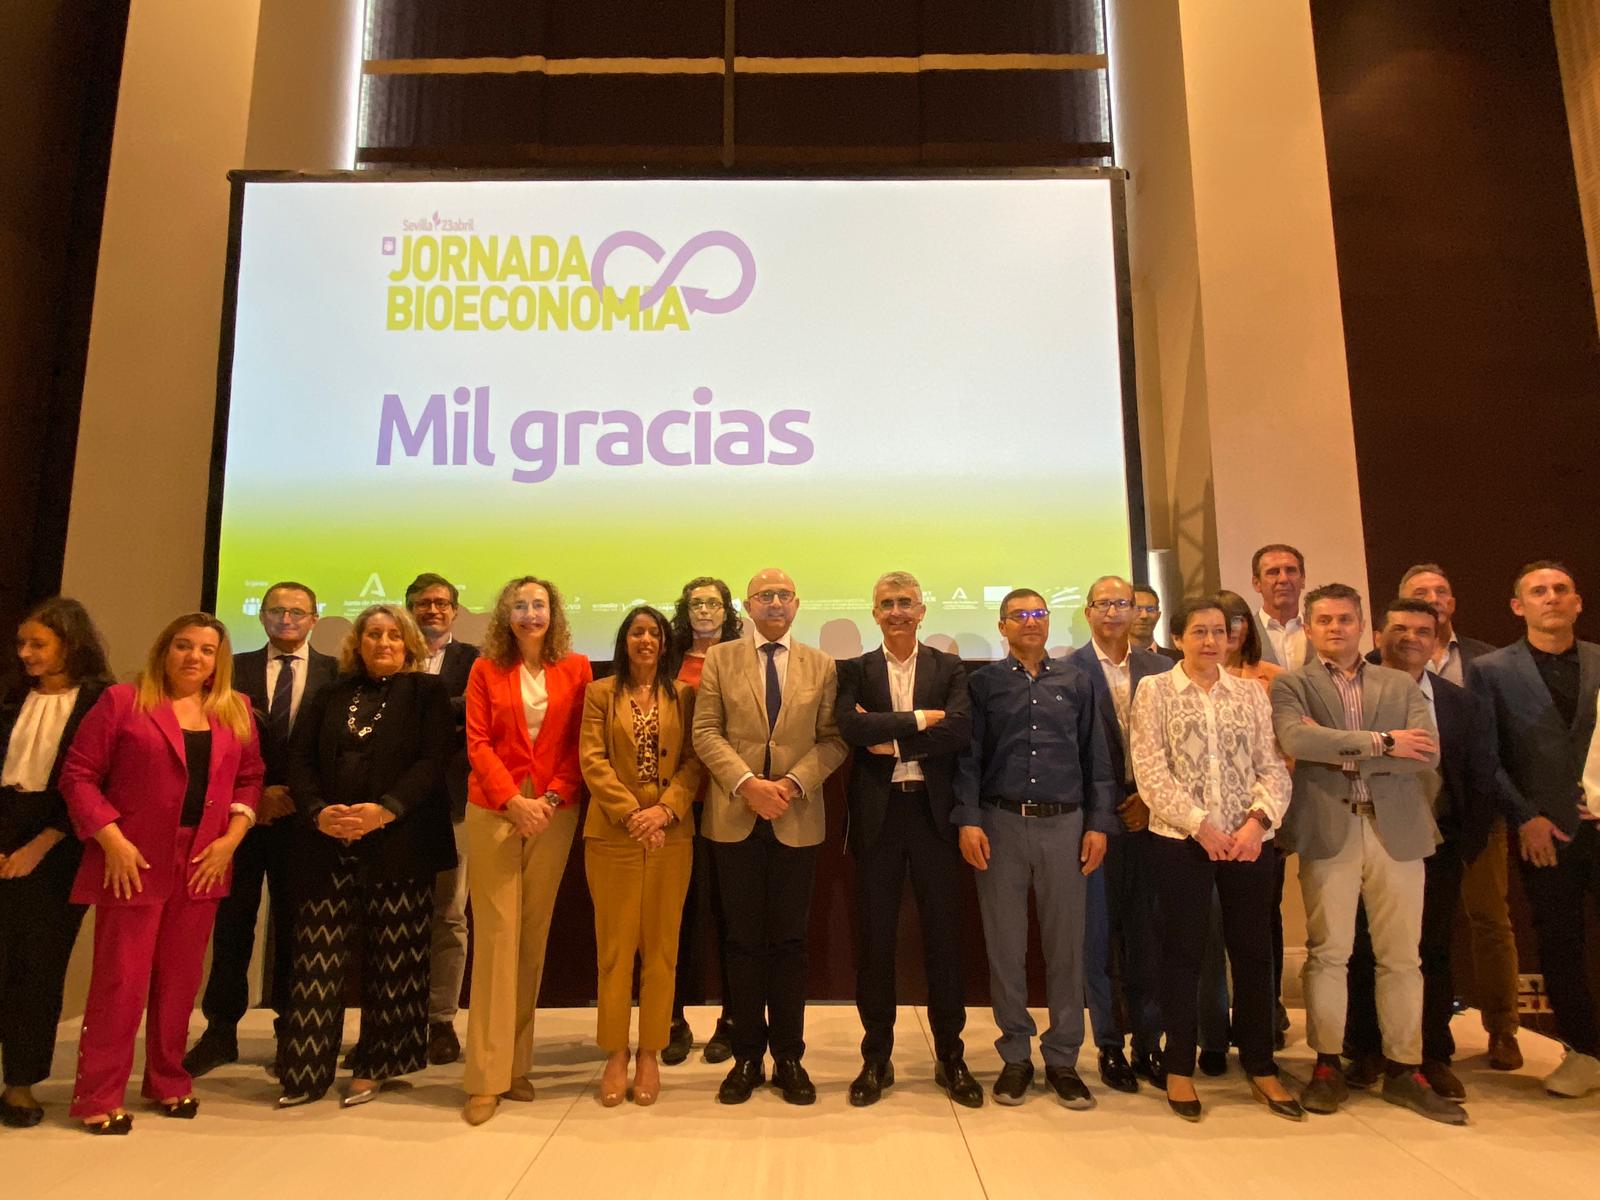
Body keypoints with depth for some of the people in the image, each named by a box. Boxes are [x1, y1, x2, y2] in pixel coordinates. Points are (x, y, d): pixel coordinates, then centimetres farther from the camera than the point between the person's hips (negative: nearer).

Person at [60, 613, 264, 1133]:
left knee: (180, 978, 12)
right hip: (134, 863, -4)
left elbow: (250, 778, 9)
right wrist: (111, 840, -13)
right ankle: (99, 1095, 15)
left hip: (203, 864, 4)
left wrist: (231, 838, -3)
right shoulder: (122, 701, -3)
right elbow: (78, 774, -5)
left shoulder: (236, 711, 8)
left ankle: (168, 1081, 26)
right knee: (120, 980, 2)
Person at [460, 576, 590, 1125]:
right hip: (493, 810, -1)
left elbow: (580, 744, 2)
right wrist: (514, 801, -11)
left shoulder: (575, 668, 5)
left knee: (533, 935, 7)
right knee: (496, 935, -3)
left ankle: (517, 1063, 18)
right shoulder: (486, 669, 4)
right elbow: (478, 743, -1)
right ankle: (487, 1076, 4)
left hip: (554, 812, 1)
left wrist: (550, 799, -10)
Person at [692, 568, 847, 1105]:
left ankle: (789, 1057, 20)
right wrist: (747, 783, -14)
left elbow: (832, 739, 2)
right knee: (744, 940, 7)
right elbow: (706, 732, -1)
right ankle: (747, 1056, 20)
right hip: (735, 818, 0)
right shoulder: (720, 659, 6)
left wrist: (793, 783, -13)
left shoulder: (822, 666, 8)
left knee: (789, 940, 8)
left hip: (797, 819, 1)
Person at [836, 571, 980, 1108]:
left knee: (943, 934, 7)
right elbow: (851, 727, -13)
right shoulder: (856, 671, 5)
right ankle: (876, 1058, 22)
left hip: (933, 811, 0)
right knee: (875, 937, 8)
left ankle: (950, 1057, 22)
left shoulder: (949, 669, 5)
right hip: (877, 815, 0)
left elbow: (960, 730, -11)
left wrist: (891, 739, -13)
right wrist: (920, 718, -14)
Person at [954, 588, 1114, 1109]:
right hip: (1001, 824, -1)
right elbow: (968, 756, 2)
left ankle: (1062, 1058, 21)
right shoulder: (984, 682, 5)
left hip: (1065, 825, 1)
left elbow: (1097, 758, 8)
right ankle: (1015, 1055, 21)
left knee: (1065, 945, 6)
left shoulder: (1076, 682, 9)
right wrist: (968, 820, -7)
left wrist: (1099, 823, 2)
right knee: (1004, 945, 6)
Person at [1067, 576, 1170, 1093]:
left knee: (1147, 934, 9)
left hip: (1147, 814, 3)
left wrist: (1150, 798, -5)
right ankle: (1109, 1047, 18)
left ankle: (1148, 1044, 22)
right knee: (1099, 935, 6)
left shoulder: (1159, 669, 7)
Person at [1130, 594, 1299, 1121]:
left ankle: (1261, 1067, 26)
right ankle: (1179, 1067, 18)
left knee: (1253, 950, 10)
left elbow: (1272, 767, 4)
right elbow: (1150, 771, -8)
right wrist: (1201, 824, -14)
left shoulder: (1252, 693, 9)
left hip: (1248, 841, 3)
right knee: (1183, 952, 5)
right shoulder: (1154, 691, 0)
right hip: (1180, 841, -3)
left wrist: (1257, 820, -12)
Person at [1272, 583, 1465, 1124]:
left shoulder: (1401, 685, 14)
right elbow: (1295, 739, -14)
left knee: (1401, 955, 7)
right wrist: (1381, 742, -10)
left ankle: (1404, 1069, 19)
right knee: (1328, 952, 3)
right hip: (1327, 830, -2)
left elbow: (1427, 753, -1)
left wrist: (1341, 752, -9)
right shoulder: (1291, 684, 6)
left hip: (1397, 829, 3)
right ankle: (1328, 1065, 14)